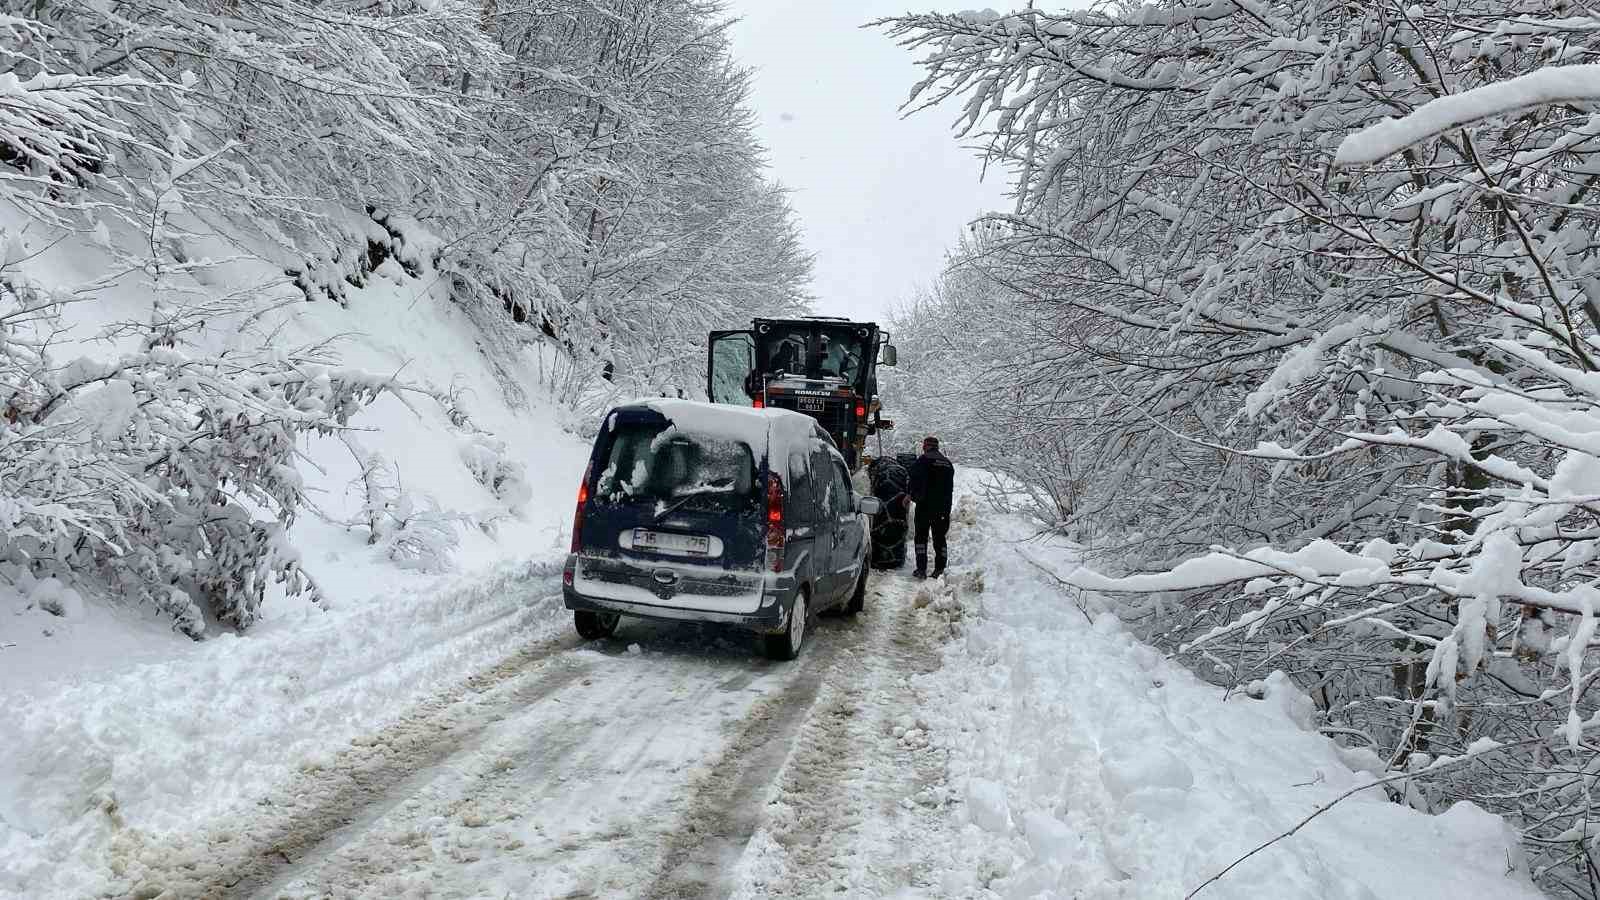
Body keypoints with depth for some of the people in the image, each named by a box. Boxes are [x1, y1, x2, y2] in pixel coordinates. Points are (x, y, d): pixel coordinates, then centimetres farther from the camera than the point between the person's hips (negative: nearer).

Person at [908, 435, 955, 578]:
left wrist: (913, 496, 1)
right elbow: (951, 487, 17)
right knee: (939, 537, 11)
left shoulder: (923, 460, -7)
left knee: (921, 535, 0)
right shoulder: (948, 463, 14)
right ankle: (939, 569, 8)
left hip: (925, 505, -5)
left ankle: (921, 569, -6)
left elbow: (915, 482, -12)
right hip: (944, 507, 6)